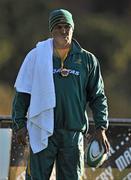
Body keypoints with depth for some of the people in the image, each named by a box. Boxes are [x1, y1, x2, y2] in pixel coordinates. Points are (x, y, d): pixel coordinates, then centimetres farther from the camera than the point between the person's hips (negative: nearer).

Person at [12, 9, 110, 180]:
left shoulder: (87, 60, 7)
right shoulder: (36, 56, 3)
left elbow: (97, 96, 10)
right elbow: (22, 93, 6)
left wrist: (101, 127, 1)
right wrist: (20, 124, 0)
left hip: (74, 132, 1)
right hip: (43, 132, -1)